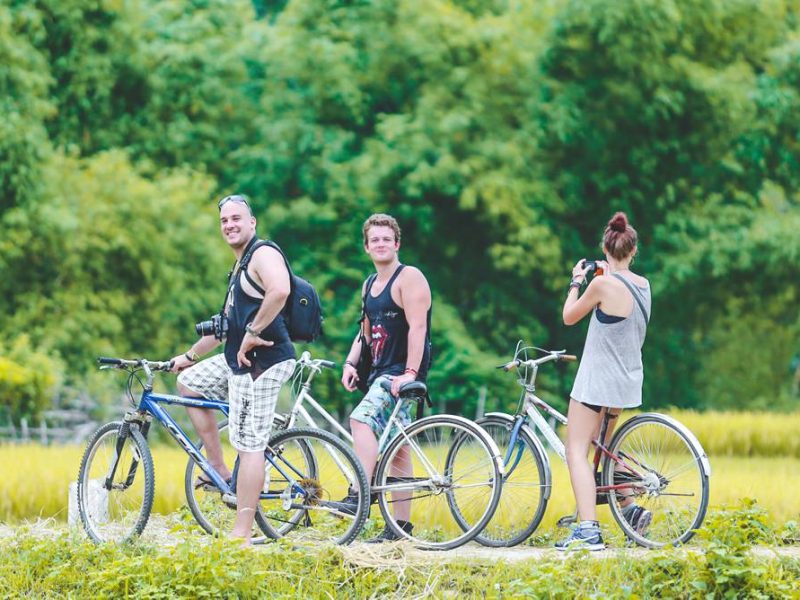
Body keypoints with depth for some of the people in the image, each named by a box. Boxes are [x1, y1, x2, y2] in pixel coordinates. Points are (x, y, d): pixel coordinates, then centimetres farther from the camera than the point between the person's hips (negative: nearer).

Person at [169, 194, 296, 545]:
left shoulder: (263, 254, -11)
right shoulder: (240, 267, 23)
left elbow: (280, 291, -33)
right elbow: (226, 322, 33)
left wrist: (252, 333, -26)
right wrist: (190, 355, 36)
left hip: (262, 362, -11)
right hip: (237, 360, 11)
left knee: (249, 444, -10)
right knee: (188, 382, 23)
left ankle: (242, 535, -10)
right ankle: (218, 469, 20)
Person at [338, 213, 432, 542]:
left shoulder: (409, 278, -9)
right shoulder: (369, 286, 18)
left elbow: (417, 327, -18)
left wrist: (410, 373, -27)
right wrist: (350, 363, 8)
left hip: (403, 371, -9)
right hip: (380, 372, 9)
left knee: (361, 417, -28)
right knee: (397, 449, 9)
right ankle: (401, 524, 10)